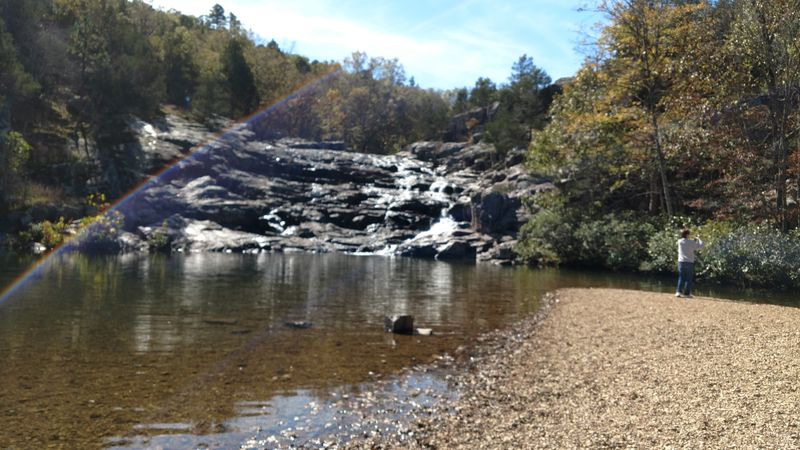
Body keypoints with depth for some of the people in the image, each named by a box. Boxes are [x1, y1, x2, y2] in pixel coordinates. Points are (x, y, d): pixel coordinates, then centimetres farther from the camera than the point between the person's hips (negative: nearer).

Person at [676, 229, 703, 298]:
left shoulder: (679, 241, 4)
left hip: (681, 262, 3)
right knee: (688, 279, 3)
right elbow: (700, 246, -2)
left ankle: (678, 292, -3)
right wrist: (699, 239, 15)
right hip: (689, 262, -3)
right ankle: (686, 293, 1)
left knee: (681, 278, 8)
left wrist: (695, 240, 27)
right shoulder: (691, 242, -7)